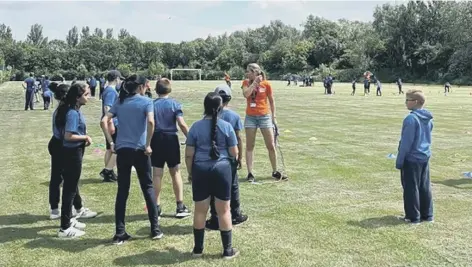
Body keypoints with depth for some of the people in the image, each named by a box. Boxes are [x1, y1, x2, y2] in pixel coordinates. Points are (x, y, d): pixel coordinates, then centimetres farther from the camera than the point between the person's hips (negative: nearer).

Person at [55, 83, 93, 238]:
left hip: (74, 152, 10)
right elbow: (68, 136, -27)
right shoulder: (73, 113, -21)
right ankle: (65, 228, 6)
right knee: (70, 189, -3)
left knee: (70, 187, 19)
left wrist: (84, 139, 4)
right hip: (72, 153, -10)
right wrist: (85, 137, -15)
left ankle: (68, 220, 33)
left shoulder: (75, 111, 9)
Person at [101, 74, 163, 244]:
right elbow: (151, 122, -19)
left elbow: (104, 121, 0)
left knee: (122, 191, 8)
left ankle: (120, 233, 10)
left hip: (122, 150, 3)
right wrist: (148, 145, -11)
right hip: (140, 150, -3)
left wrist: (111, 143, 1)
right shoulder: (146, 101, -2)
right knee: (148, 188, 10)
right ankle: (155, 229, 14)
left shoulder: (119, 102, 10)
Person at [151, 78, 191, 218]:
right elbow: (182, 124, -12)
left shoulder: (152, 105, 0)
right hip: (171, 139, -1)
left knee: (157, 174, 5)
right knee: (175, 173, 9)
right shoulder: (175, 104, -3)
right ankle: (180, 207, 11)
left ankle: (156, 207, 11)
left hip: (156, 140, 1)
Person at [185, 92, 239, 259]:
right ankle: (228, 250, 14)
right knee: (223, 210, 6)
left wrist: (190, 172, 14)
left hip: (200, 170, 1)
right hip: (222, 169, -1)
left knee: (200, 210, 10)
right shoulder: (226, 126, -4)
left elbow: (189, 154, 0)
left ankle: (198, 249, 21)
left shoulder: (196, 126, -2)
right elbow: (234, 153, -1)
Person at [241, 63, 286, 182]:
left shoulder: (266, 84, -4)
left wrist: (273, 116, 6)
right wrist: (254, 82, -16)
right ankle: (250, 173, 10)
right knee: (249, 146, 3)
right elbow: (246, 94, -20)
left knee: (271, 146, 4)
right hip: (250, 117, 1)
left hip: (264, 116, -1)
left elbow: (271, 101, 5)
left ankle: (275, 171, 19)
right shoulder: (246, 83, 0)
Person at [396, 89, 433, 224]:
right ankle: (427, 214, 23)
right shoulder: (428, 119, 8)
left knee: (411, 188, 1)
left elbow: (406, 142, -19)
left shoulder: (411, 119, -20)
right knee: (425, 187, 15)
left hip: (411, 159, -8)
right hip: (425, 157, 8)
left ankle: (413, 216, 8)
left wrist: (399, 160, -12)